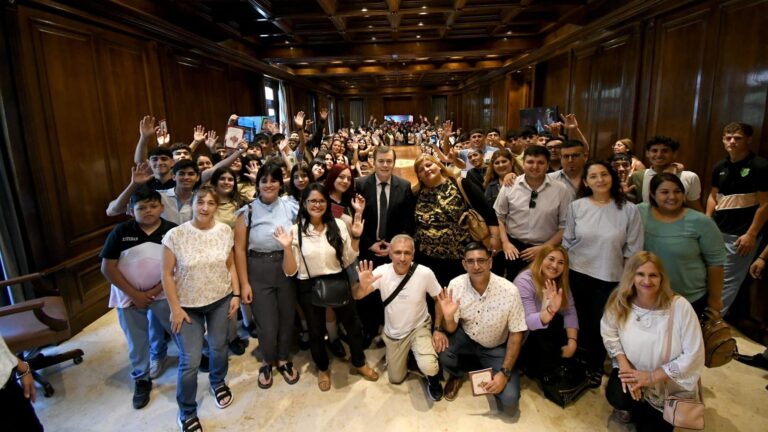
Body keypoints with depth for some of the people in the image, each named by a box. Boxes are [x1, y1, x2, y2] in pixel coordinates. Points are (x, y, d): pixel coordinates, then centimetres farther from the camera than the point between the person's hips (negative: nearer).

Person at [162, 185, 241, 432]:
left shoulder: (225, 231, -6)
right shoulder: (175, 235, -16)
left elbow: (230, 265, 3)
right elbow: (167, 274, -10)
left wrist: (235, 294, -1)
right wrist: (175, 308, -11)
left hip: (220, 301, 3)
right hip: (188, 305, -2)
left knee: (219, 348, 17)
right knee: (190, 361, -1)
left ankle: (218, 382, 49)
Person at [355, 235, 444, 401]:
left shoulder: (425, 273, -23)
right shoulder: (382, 272, -20)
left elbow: (439, 299, -8)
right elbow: (356, 296, -22)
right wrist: (363, 286, -44)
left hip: (419, 328, -2)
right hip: (393, 333, 3)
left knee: (428, 367, -27)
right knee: (396, 379, 14)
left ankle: (433, 378, 10)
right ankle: (406, 355, 45)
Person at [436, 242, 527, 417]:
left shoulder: (509, 291, -28)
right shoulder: (456, 285, -21)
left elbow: (516, 334, -14)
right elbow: (451, 329, -13)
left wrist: (504, 372, -19)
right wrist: (448, 317, -37)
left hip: (496, 347, -1)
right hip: (466, 338, 2)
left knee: (509, 403, -17)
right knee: (440, 345, -29)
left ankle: (489, 372, 16)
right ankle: (455, 376, 7)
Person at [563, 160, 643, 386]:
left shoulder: (629, 209, -8)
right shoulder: (576, 207, -5)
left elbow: (633, 250, -3)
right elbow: (567, 242, 2)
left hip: (610, 278, -1)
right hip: (578, 274, 1)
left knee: (600, 325, 10)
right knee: (581, 321, 14)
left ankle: (595, 367, 35)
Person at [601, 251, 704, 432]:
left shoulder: (680, 306, -23)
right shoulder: (620, 300, -14)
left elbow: (693, 355, -21)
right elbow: (609, 332, -5)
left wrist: (652, 377, -22)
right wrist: (624, 366, -20)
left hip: (669, 383, -1)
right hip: (632, 371, 1)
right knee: (617, 397, -28)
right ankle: (630, 405, 12)